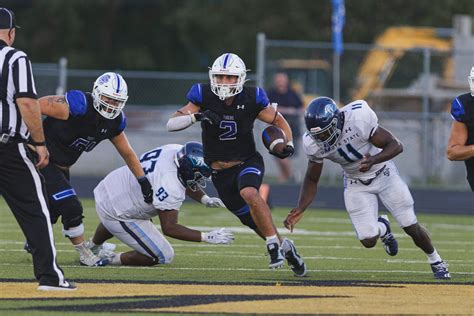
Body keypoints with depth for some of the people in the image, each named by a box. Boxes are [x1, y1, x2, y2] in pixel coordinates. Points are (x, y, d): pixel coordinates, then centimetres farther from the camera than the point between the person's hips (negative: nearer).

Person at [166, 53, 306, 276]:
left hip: (248, 162, -2)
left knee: (249, 193, -35)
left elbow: (279, 121, 5)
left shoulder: (251, 99, -11)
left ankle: (274, 246, -23)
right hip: (220, 172, 2)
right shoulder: (204, 97, -11)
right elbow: (171, 124, -16)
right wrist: (197, 116, -34)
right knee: (255, 222, 8)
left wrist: (288, 144, -14)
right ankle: (285, 247, 34)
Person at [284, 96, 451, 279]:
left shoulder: (358, 119, -35)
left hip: (382, 173, -2)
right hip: (355, 182, 2)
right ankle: (382, 228, 28)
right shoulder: (313, 143, -22)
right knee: (368, 241, -8)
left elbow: (396, 146, -27)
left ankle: (435, 261, 29)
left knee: (412, 228, 1)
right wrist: (299, 210, -20)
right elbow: (312, 180, -6)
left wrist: (373, 160, -46)